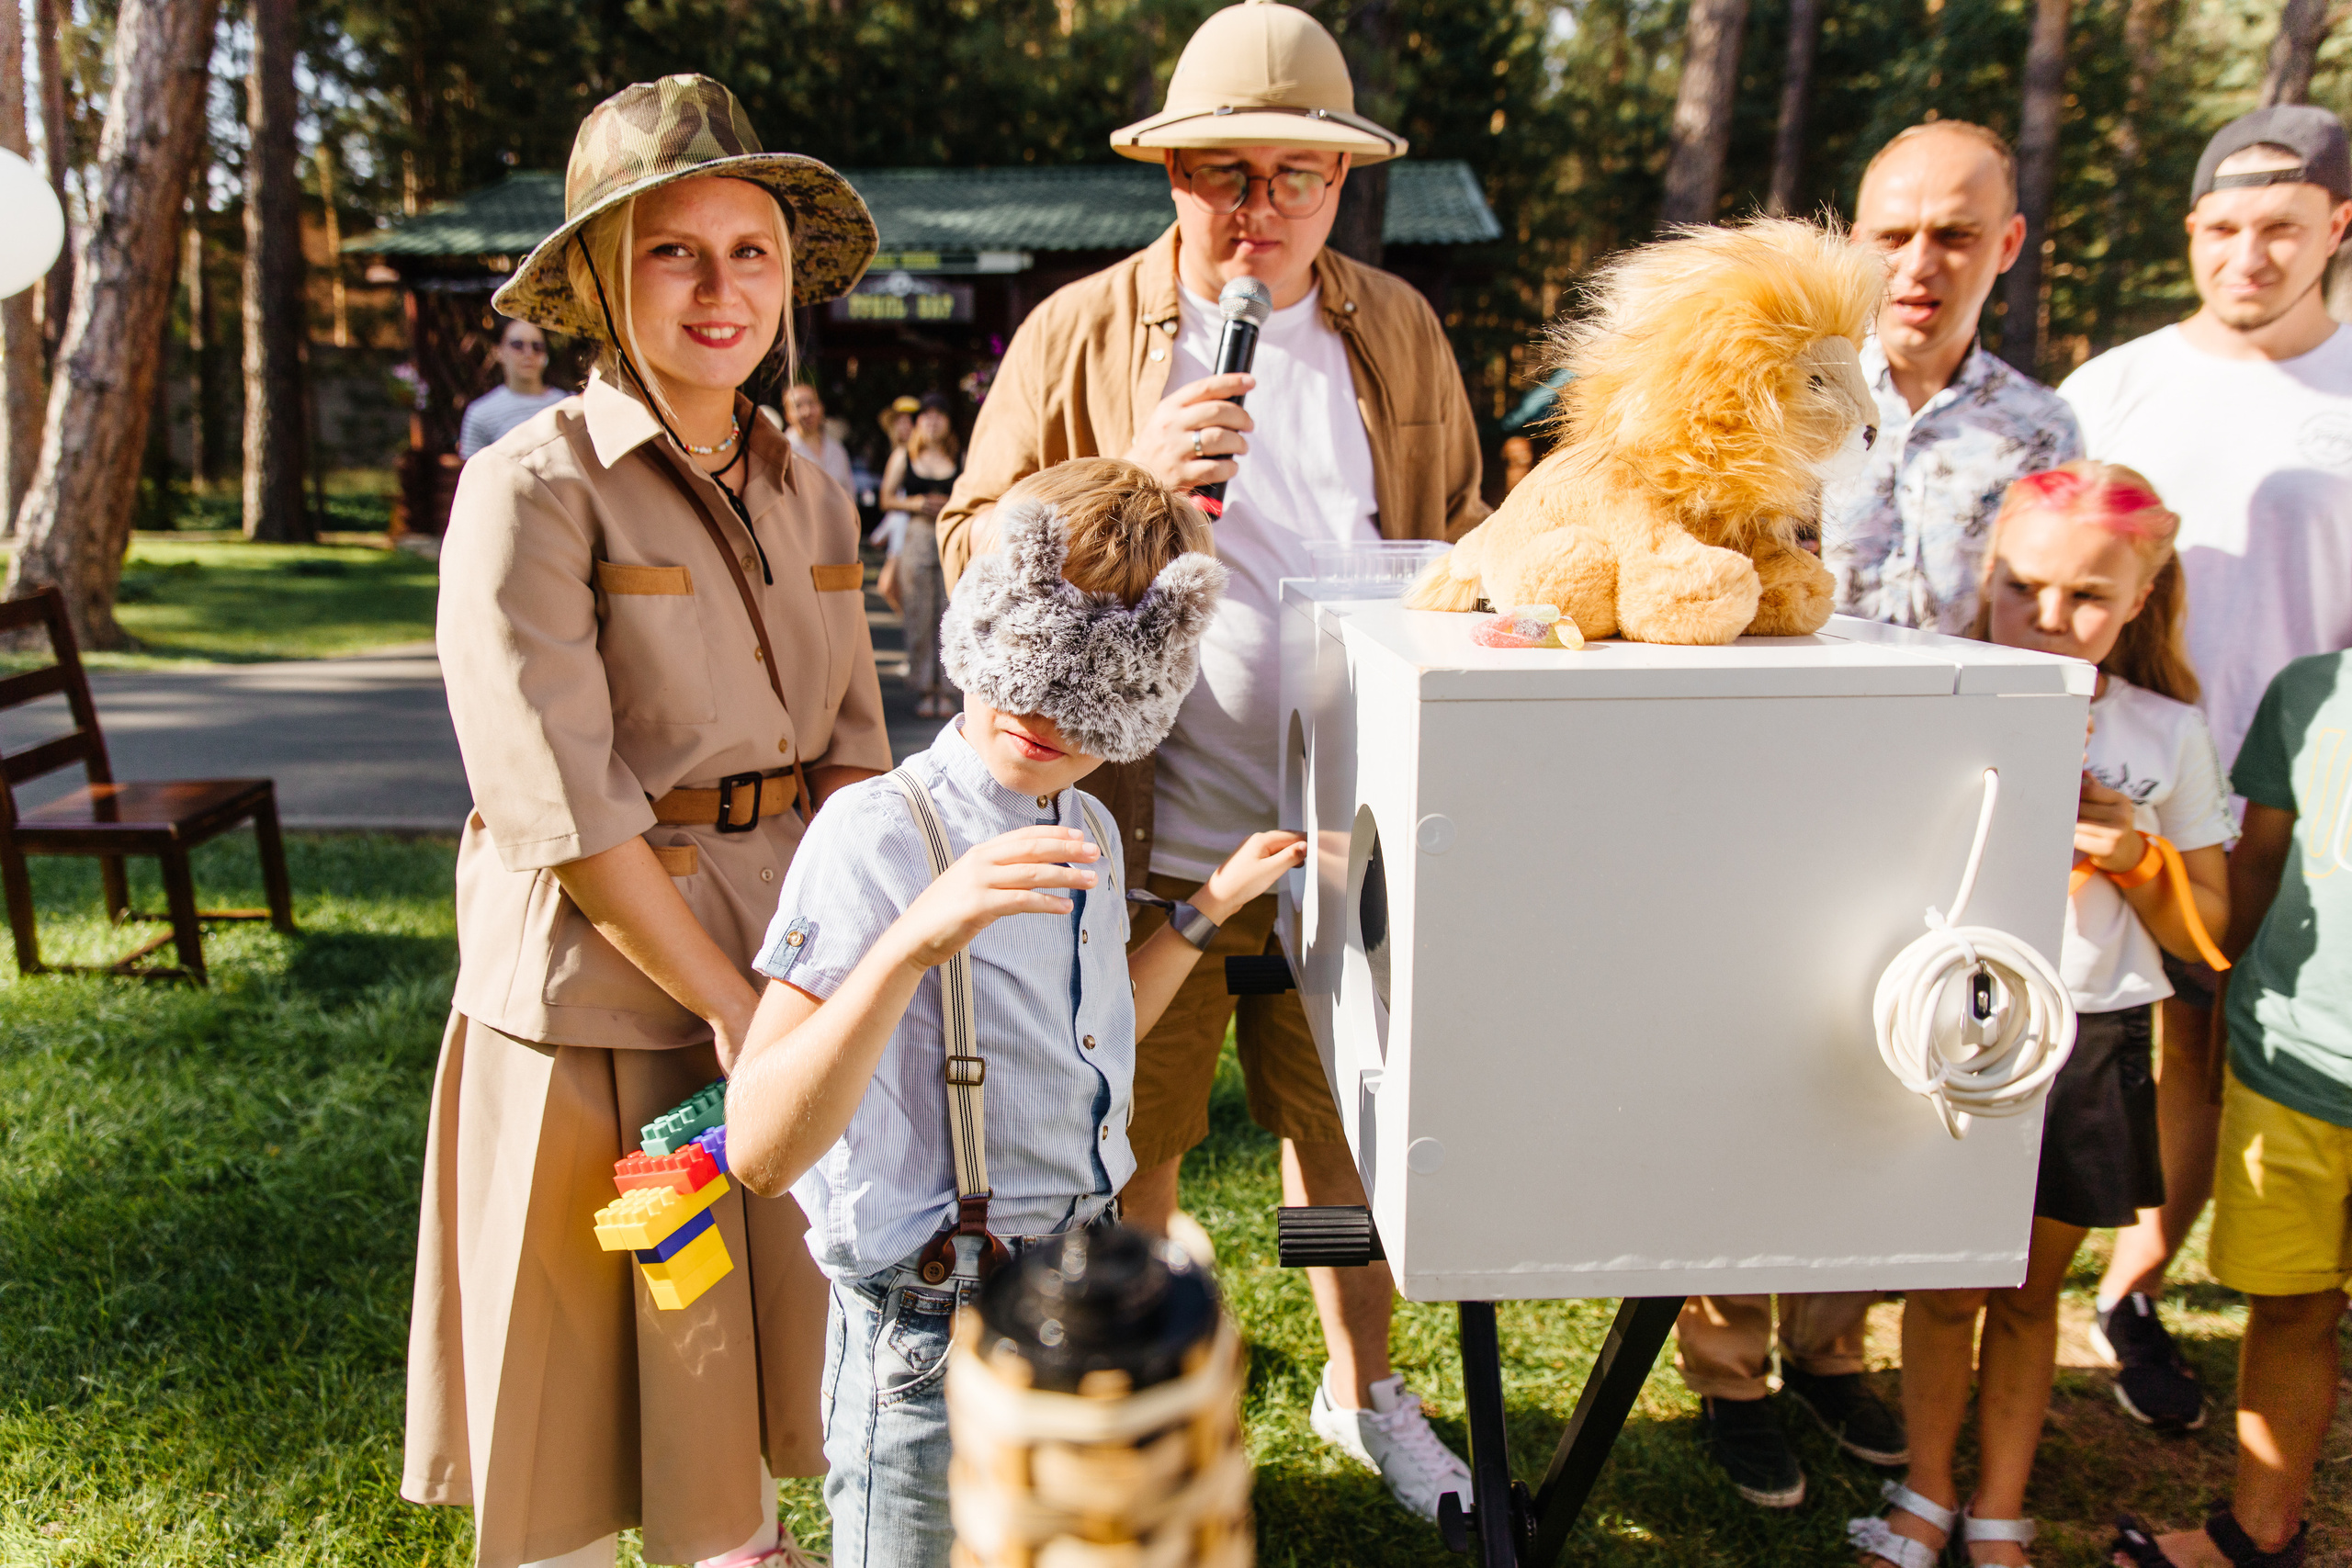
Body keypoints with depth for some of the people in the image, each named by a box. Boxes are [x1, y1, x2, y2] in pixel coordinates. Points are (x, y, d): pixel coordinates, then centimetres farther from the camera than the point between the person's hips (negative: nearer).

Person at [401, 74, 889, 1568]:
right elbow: (561, 803, -17)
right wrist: (725, 998, -16)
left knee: (760, 1320, 18)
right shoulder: (532, 488, -12)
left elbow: (854, 748, 6)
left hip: (788, 960, 6)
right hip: (601, 979, -5)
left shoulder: (811, 497, 7)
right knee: (598, 1351, 10)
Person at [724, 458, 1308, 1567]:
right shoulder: (878, 833, -21)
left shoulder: (1086, 832, 2)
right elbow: (760, 1150, -28)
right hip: (937, 1341, -7)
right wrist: (917, 939, -40)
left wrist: (1211, 906, 15)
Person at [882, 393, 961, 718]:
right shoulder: (903, 457, 9)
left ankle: (946, 688, 5)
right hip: (917, 538, 0)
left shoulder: (960, 458, 9)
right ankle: (924, 689, 6)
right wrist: (915, 503, -7)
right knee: (919, 615, -1)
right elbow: (887, 498, 10)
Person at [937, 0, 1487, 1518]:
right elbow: (975, 545, -3)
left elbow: (1461, 546, 15)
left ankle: (1364, 1388, 42)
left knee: (1348, 1125, 18)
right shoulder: (1079, 335, -2)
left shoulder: (1399, 330, 8)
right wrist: (1127, 485, -18)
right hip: (1149, 838, -2)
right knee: (1132, 1144, 11)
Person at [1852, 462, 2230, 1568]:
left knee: (2031, 1292, 15)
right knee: (1948, 1285, 10)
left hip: (2088, 1049, 1)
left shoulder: (2168, 733, -1)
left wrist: (2131, 854, -14)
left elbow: (2206, 930, 3)